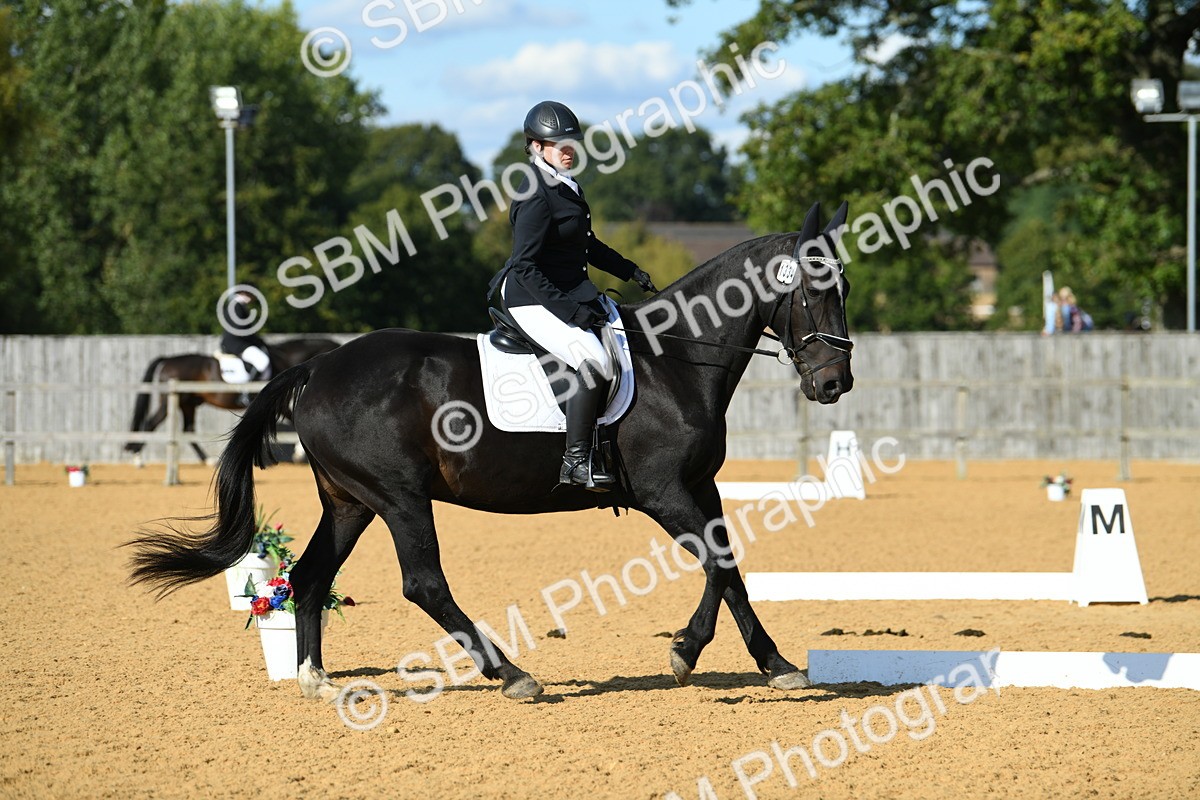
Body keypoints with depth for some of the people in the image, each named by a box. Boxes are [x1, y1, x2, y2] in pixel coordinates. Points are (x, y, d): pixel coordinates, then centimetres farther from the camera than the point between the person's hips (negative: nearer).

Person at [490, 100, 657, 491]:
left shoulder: (568, 187, 10)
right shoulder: (536, 197, -19)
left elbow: (586, 245, 25)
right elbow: (525, 266, -24)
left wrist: (630, 271, 17)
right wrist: (568, 310, -27)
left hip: (571, 293, 11)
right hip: (534, 301, -10)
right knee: (595, 360, -26)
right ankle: (576, 460, -23)